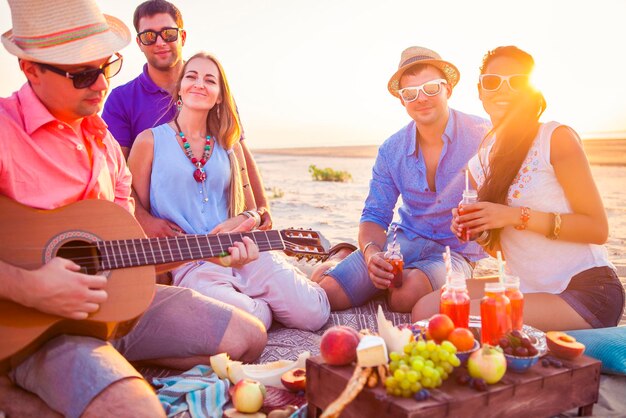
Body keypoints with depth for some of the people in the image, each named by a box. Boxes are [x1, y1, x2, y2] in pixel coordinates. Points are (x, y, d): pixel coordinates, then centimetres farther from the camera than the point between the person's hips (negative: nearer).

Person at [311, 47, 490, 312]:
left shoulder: (481, 136, -10)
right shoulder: (391, 150, 0)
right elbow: (375, 216, 1)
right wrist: (372, 253, -21)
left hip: (457, 250, -2)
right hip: (405, 240, 3)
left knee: (406, 294, -35)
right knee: (327, 290, -17)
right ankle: (342, 258, 18)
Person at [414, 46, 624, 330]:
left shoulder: (557, 138, -9)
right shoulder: (478, 162, 9)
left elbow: (598, 228, -13)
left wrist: (517, 216, -22)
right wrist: (476, 231, -8)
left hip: (587, 289, -6)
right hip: (527, 289, 6)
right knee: (425, 310, -11)